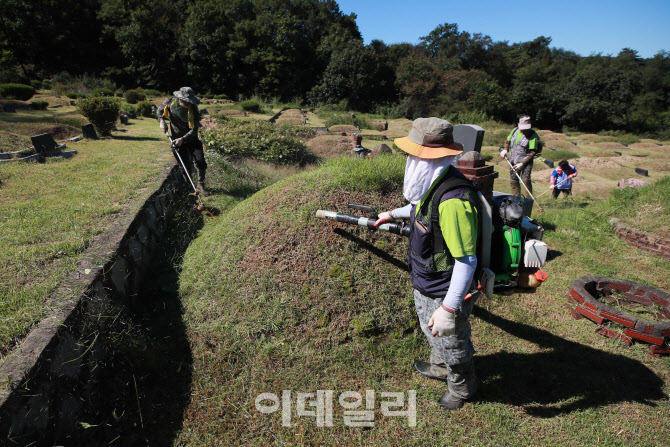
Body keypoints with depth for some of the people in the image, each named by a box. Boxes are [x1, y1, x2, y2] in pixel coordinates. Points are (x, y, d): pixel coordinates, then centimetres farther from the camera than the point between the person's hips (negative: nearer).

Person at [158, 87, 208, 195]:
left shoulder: (193, 109, -19)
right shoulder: (170, 102, -11)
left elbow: (194, 130, -21)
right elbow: (160, 109, 12)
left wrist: (182, 139, -31)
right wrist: (161, 120, -6)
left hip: (191, 138, -1)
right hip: (177, 138, 1)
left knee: (200, 161, -12)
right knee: (186, 166, -1)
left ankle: (201, 184, 7)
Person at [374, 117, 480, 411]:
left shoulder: (453, 201, -35)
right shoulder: (435, 184, -4)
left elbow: (467, 261, -33)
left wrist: (449, 309, -31)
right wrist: (394, 214, 30)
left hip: (446, 293, -9)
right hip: (425, 284, 9)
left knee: (451, 342, 18)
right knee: (432, 331, 32)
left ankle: (461, 387, 48)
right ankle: (439, 368, 61)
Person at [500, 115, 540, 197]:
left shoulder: (533, 135, -12)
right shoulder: (515, 130, 4)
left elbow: (532, 153, -15)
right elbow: (507, 141, 21)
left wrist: (522, 163, -21)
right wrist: (505, 149, 0)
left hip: (526, 162, -5)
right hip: (513, 161, 6)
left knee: (525, 180, -18)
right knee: (513, 181, 9)